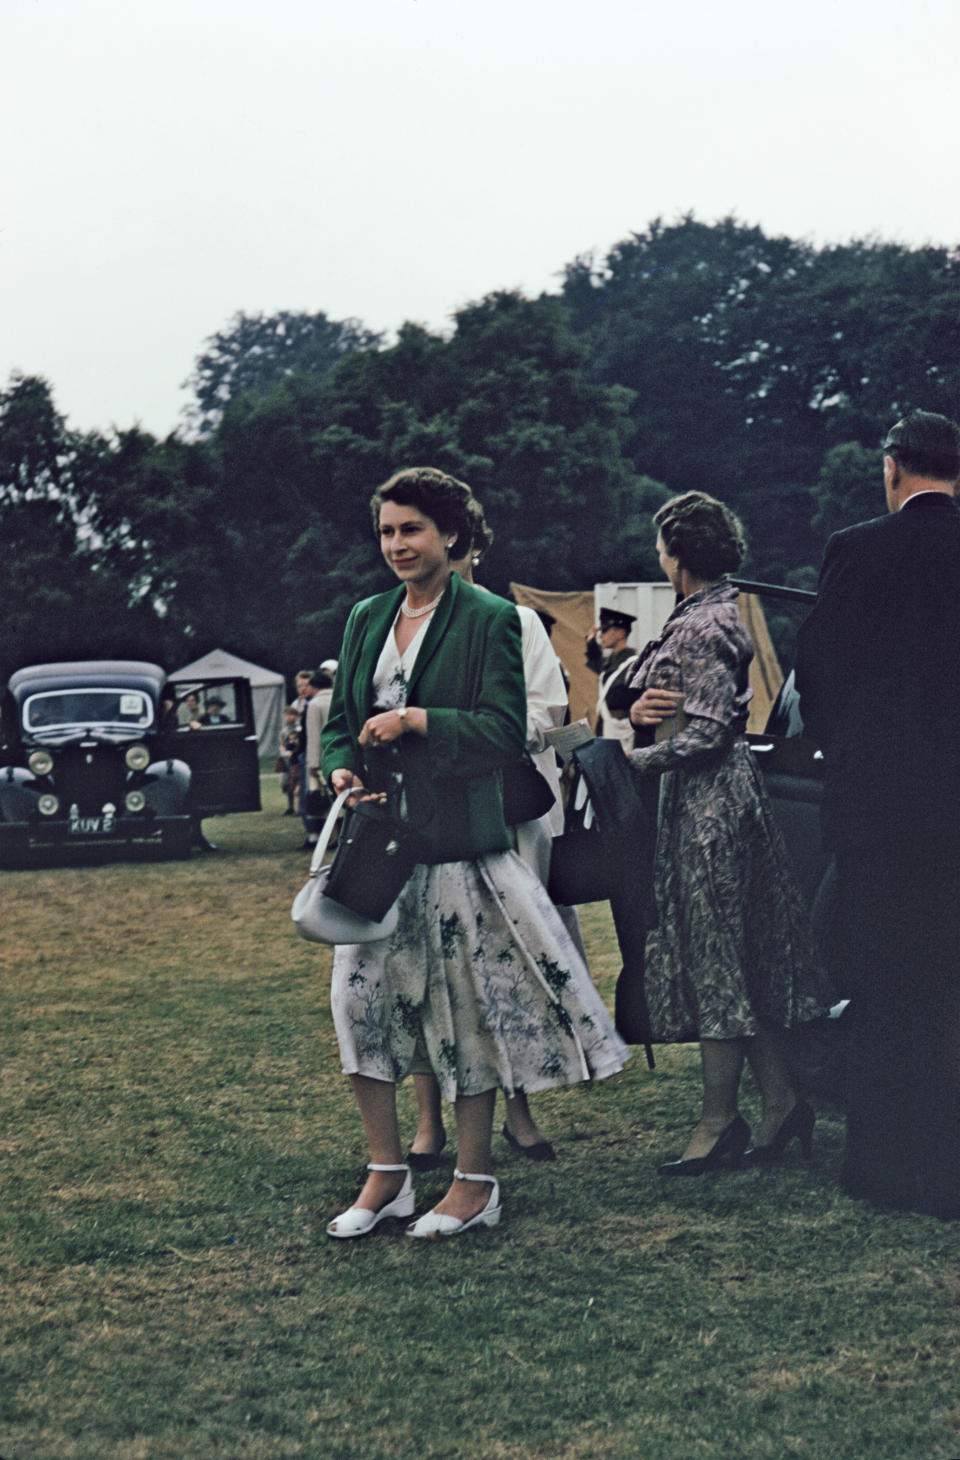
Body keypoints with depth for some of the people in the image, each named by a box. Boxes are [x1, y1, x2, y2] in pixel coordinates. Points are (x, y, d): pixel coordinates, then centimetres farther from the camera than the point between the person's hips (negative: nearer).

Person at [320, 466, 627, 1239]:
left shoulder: (490, 619, -5)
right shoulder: (367, 618, 12)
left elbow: (506, 732, -11)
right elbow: (340, 721, 17)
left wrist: (415, 722, -19)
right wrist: (342, 770, -3)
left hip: (458, 842, -5)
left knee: (466, 1006, 1)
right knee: (360, 996, 1)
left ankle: (475, 1181, 13)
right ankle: (387, 1173, 13)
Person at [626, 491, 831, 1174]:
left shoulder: (700, 628, -17)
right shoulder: (721, 610, 15)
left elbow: (706, 734, -21)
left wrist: (629, 759, -13)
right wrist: (641, 708, -4)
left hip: (708, 801, -10)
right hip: (721, 793, 10)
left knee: (713, 960, -3)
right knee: (742, 961, 12)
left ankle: (720, 1118, 4)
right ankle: (782, 1100, 16)